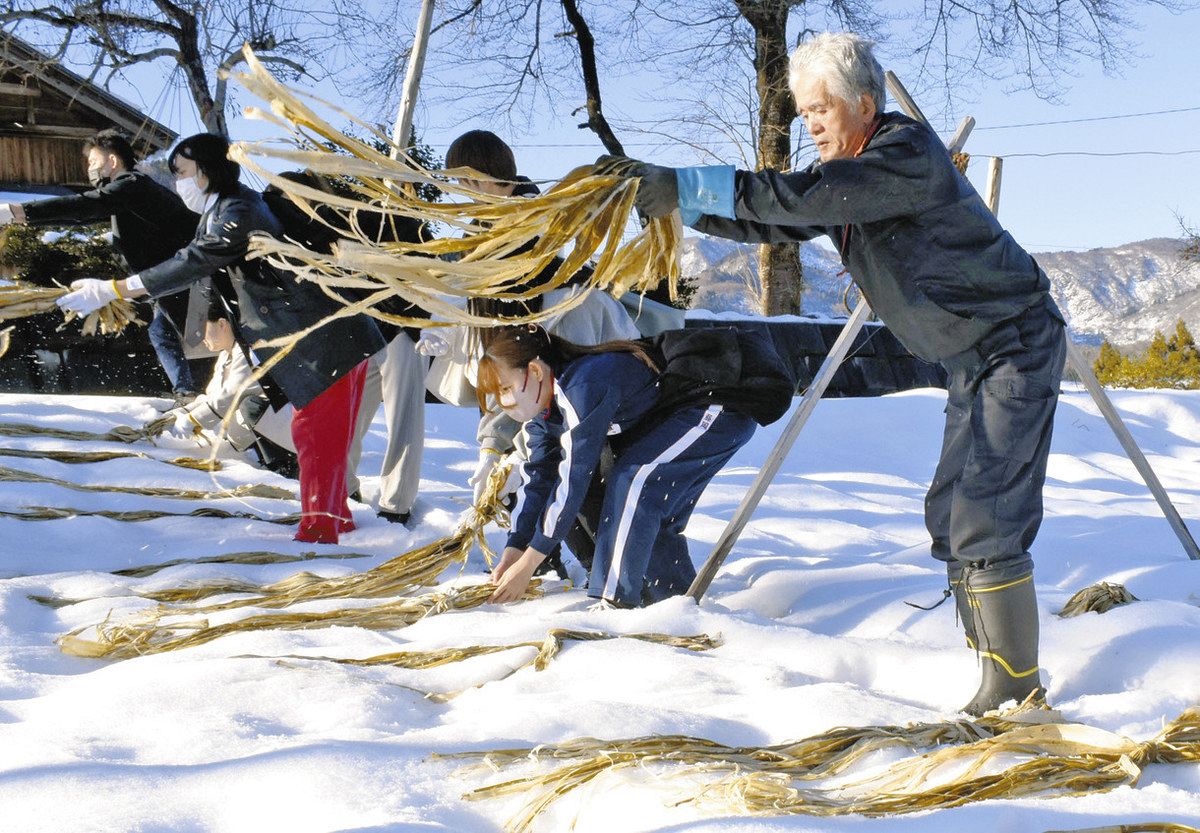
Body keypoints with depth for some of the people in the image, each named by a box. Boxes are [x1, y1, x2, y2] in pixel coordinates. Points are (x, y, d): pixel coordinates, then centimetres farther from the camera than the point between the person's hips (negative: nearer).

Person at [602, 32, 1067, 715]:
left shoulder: (909, 152, -23)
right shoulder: (844, 174, 6)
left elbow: (803, 198, -35)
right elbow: (774, 222, 5)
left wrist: (689, 185, -34)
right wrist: (680, 206, -9)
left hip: (1017, 344, -10)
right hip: (974, 357, 10)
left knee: (985, 518, -16)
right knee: (951, 514, 10)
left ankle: (1017, 690, -10)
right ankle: (998, 674, 15)